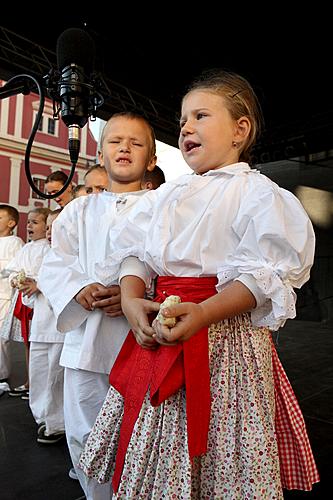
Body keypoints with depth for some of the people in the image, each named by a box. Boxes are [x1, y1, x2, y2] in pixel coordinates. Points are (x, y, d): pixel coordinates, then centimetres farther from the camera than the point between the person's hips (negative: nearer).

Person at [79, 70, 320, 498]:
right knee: (157, 451, 14)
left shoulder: (257, 192, -2)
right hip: (159, 331, 6)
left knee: (223, 457, 4)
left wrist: (203, 313, -24)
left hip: (227, 335, -5)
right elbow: (136, 253, 11)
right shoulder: (168, 194, 15)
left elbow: (263, 274, -11)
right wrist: (131, 301, -8)